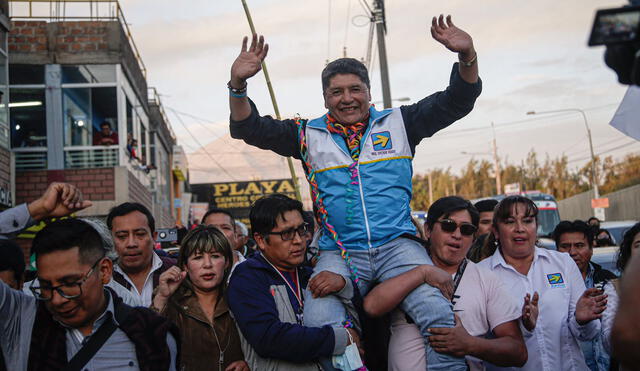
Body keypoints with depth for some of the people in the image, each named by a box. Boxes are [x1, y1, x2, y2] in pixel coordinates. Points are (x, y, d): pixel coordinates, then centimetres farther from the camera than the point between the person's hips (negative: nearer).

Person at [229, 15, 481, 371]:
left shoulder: (397, 123, 15)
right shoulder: (309, 134, 16)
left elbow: (456, 102, 11)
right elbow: (249, 128, 14)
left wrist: (467, 55, -7)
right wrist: (238, 84, -4)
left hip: (397, 245, 0)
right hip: (340, 252, 1)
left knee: (439, 314, -25)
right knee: (320, 322, -27)